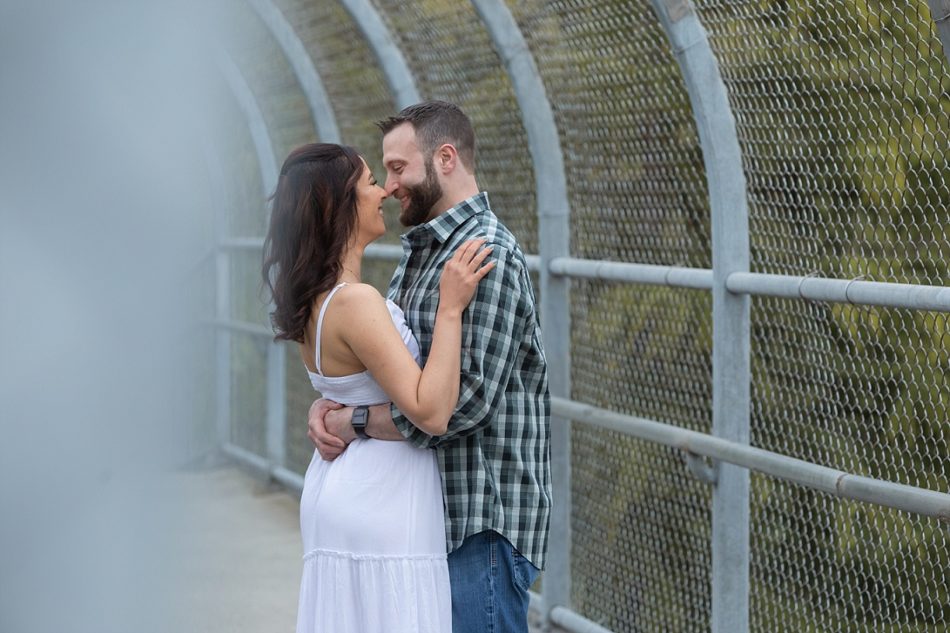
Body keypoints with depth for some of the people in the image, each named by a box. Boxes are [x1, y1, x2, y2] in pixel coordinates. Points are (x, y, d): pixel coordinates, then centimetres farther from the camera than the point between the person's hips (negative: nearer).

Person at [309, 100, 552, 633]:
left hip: (482, 525, -9)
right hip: (432, 512, 9)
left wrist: (353, 422, -14)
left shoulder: (487, 253, -15)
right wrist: (330, 405, -6)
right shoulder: (420, 252, 16)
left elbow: (466, 400, -23)